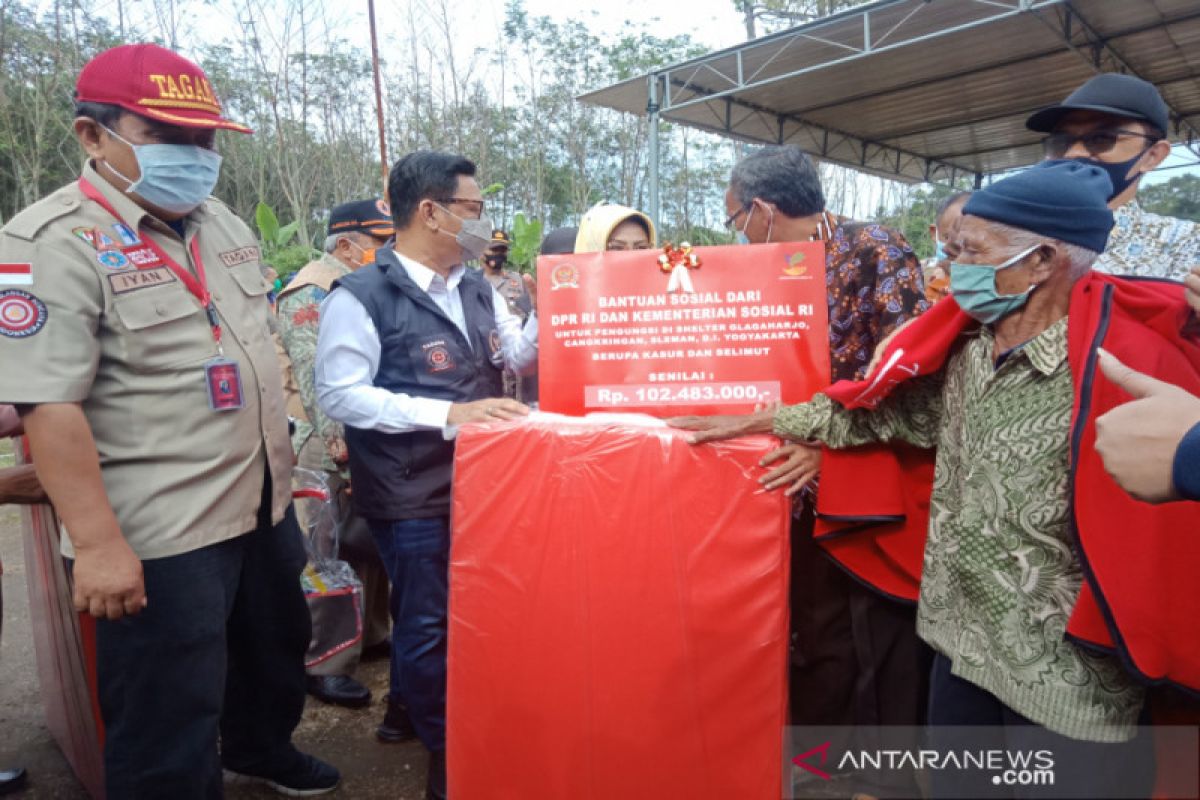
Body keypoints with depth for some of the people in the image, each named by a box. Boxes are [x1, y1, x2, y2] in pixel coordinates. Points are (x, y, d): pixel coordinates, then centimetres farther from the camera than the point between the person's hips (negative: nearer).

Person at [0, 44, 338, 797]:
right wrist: (98, 545, -24)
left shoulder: (222, 223, 8)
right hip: (159, 533, -8)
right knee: (168, 726, 7)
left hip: (262, 501, 8)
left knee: (277, 646, 28)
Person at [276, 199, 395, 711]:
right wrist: (340, 440, -27)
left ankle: (372, 634, 33)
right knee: (333, 555, -2)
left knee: (372, 546, 17)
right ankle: (322, 666, 10)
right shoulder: (311, 293, -12)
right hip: (333, 449, -9)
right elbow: (314, 376, -22)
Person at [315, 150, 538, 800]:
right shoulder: (361, 296, -13)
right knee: (428, 626, 7)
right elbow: (339, 394, -19)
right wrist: (447, 413, -27)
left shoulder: (477, 290, 8)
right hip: (411, 496, -6)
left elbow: (521, 359, 15)